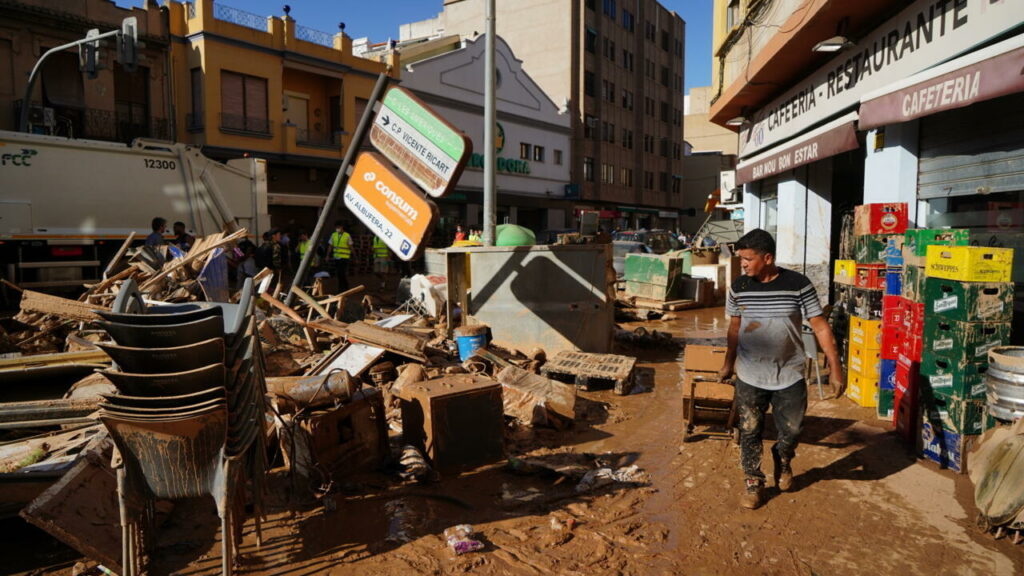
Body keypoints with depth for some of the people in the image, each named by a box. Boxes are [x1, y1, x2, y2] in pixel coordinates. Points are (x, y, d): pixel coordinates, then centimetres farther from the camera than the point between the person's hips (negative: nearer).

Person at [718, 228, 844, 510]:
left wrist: (835, 366, -10)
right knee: (750, 432, 7)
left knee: (791, 430, 13)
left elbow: (820, 326, -8)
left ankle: (783, 461, 45)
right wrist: (728, 364, 16)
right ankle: (753, 483, 26)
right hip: (749, 378, 1)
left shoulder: (798, 284, -13)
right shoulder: (739, 287, -5)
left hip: (789, 376, -1)